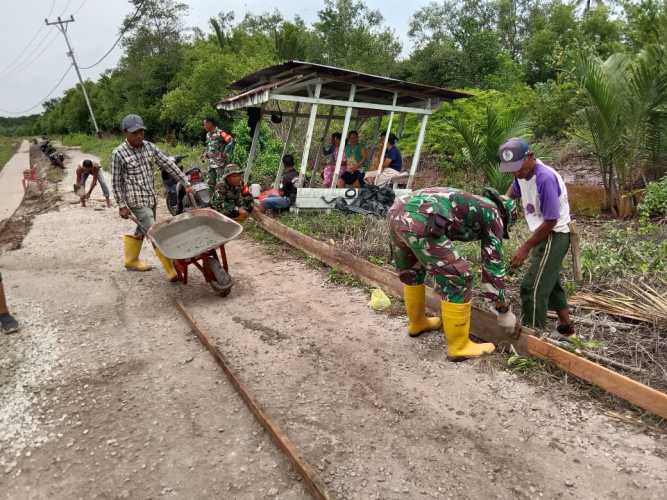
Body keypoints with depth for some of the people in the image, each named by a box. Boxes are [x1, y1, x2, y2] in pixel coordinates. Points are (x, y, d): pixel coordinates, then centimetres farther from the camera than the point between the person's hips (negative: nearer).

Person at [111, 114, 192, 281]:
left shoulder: (149, 146, 4)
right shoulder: (119, 154, -10)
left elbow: (169, 165, 3)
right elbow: (116, 182, -6)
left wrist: (186, 183, -2)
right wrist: (122, 205, -7)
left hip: (151, 198, 6)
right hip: (137, 201, -6)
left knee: (142, 230, 20)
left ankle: (131, 260, 40)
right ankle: (171, 270, -8)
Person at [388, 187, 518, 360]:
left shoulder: (470, 205, 39)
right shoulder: (493, 214, 17)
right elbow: (493, 265, 15)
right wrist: (504, 311, 24)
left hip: (397, 210, 9)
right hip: (419, 221, -9)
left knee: (411, 271, 30)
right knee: (457, 280, 4)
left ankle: (417, 322, 49)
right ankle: (459, 346, 15)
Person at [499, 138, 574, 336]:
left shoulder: (546, 178, -29)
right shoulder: (522, 172, -3)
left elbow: (551, 221, -26)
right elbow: (513, 192, 20)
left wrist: (525, 248, -21)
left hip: (554, 236, -10)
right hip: (544, 235, 10)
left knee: (533, 287, -11)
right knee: (550, 282, 22)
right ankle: (566, 325, 39)